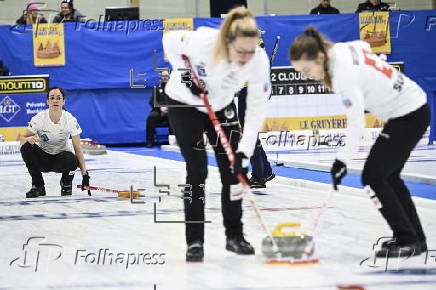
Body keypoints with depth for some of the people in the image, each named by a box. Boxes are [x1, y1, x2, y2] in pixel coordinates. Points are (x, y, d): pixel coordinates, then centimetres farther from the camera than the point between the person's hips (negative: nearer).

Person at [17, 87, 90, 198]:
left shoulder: (70, 120, -16)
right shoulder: (39, 118, -16)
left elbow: (78, 148, -15)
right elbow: (22, 139, -11)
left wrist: (84, 173, -21)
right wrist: (28, 139, -37)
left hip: (61, 158, -1)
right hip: (43, 158, 1)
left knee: (71, 160, -36)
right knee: (26, 148, -30)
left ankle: (66, 183, 2)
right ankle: (38, 186, -12)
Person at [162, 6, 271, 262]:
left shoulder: (259, 61, -27)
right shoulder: (203, 41, -36)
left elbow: (257, 110, -23)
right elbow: (169, 40, -16)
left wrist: (245, 149, -30)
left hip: (221, 105, 3)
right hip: (185, 103, -3)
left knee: (233, 168, -2)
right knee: (197, 170, -11)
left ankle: (235, 235, 12)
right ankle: (195, 241, -4)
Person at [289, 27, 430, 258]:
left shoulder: (344, 74, -26)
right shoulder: (342, 50, -2)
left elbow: (356, 125, -24)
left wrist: (342, 160, -17)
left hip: (409, 116, -10)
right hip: (415, 107, 10)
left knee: (373, 177, -6)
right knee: (388, 176, 17)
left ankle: (408, 240, -3)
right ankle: (415, 237, 23)